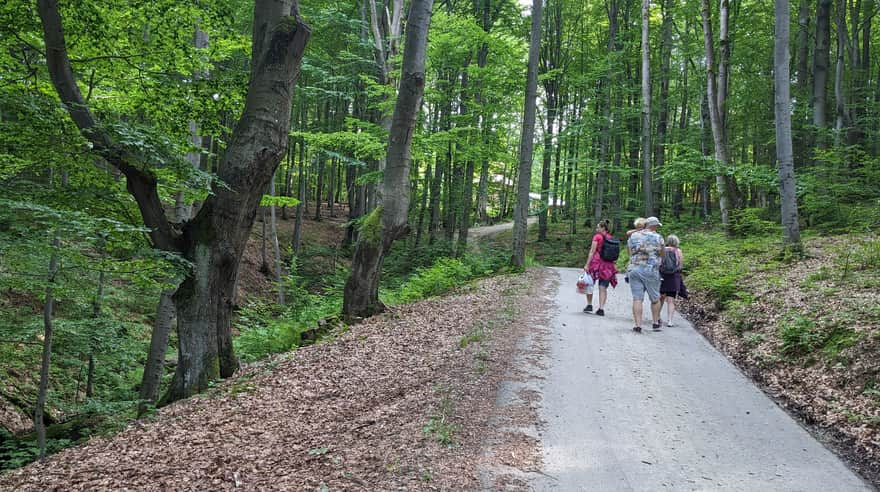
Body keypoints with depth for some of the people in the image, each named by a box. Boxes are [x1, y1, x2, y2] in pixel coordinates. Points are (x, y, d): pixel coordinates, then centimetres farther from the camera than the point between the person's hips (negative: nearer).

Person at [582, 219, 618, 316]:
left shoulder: (597, 236, -6)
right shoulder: (611, 238, 8)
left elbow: (592, 252, -10)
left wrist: (587, 264, -10)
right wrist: (614, 265, 18)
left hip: (596, 262, -4)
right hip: (608, 265, 4)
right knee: (603, 288, 4)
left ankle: (589, 305, 13)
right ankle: (601, 309, -1)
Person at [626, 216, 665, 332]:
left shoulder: (633, 236, 9)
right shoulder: (658, 237, 0)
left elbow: (630, 253, 12)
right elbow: (662, 255, 7)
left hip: (634, 269, 2)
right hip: (651, 270, -2)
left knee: (637, 299, 0)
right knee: (655, 298, 14)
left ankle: (638, 325, -6)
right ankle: (655, 323, 24)